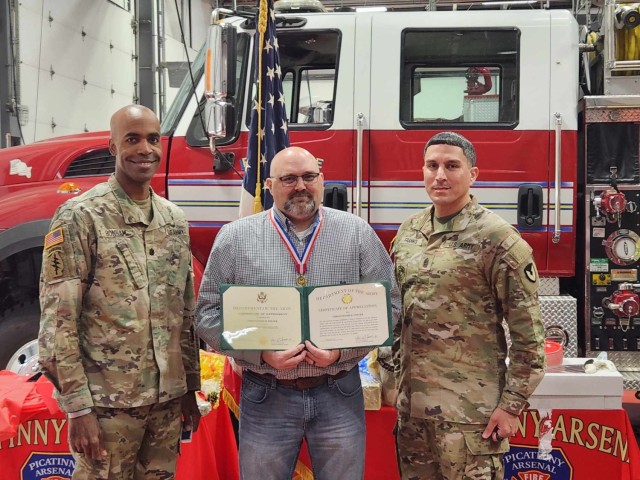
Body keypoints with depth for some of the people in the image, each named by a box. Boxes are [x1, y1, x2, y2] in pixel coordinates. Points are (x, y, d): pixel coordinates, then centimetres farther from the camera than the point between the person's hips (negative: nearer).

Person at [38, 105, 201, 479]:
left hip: (167, 399, 6)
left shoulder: (175, 219, 8)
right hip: (107, 402, -5)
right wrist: (78, 407, -15)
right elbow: (58, 321, -12)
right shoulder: (79, 217, -9)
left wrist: (190, 388, 14)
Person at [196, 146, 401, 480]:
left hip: (340, 393, 1)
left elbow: (388, 304, 1)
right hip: (265, 396, 0)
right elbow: (209, 314, 0)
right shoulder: (234, 237, 0)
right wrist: (261, 352, -14)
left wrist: (343, 349, -13)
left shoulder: (358, 233, 2)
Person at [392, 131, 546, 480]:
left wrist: (512, 404, -12)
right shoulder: (408, 232, 8)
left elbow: (528, 332, -10)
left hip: (470, 409, -6)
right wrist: (394, 375, 15)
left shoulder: (497, 239, -10)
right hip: (411, 402, 6)